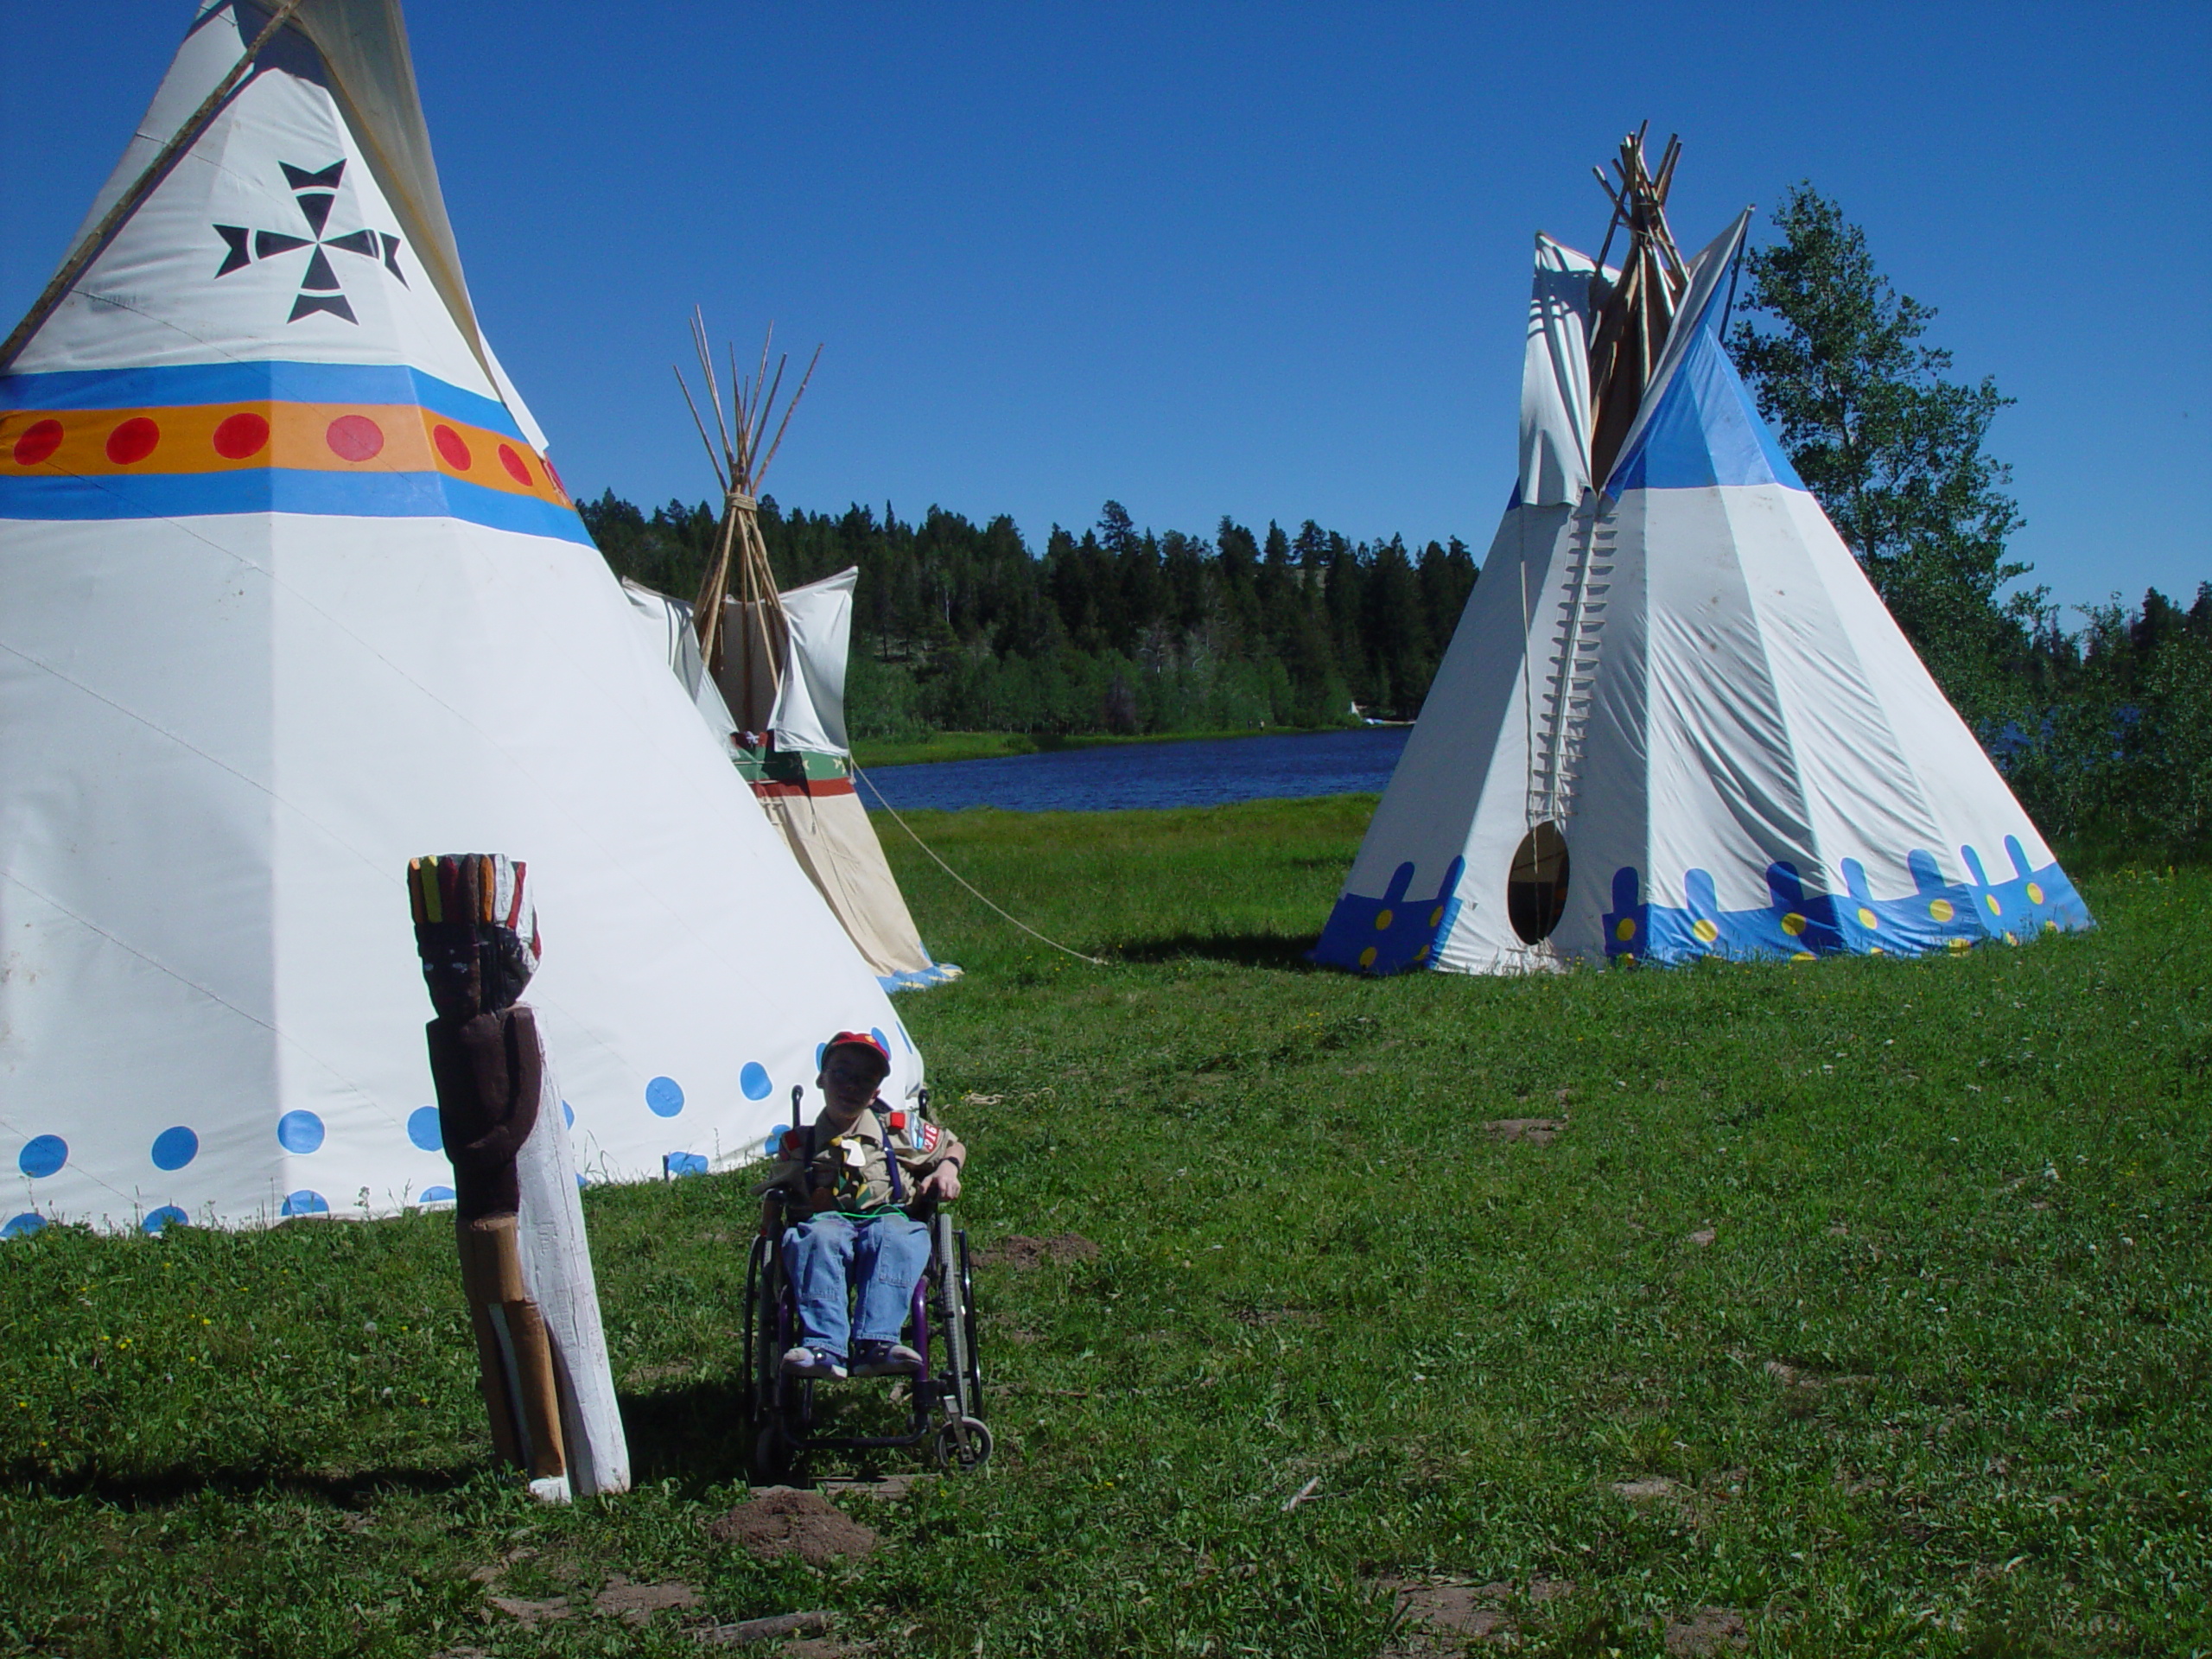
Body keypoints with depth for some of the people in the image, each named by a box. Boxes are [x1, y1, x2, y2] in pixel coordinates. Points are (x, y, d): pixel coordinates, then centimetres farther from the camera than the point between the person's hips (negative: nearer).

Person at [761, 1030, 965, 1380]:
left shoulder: (900, 1129, 23)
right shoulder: (799, 1143, 23)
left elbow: (955, 1147, 33)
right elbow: (771, 1194, 24)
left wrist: (947, 1169, 13)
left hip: (889, 1221, 0)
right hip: (825, 1222, 0)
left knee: (895, 1236, -37)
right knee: (820, 1237, -37)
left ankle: (876, 1344, -51)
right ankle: (823, 1348, -50)